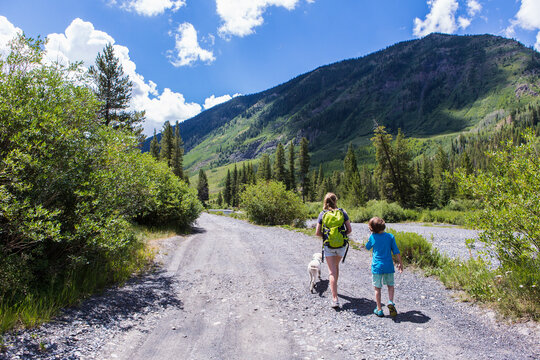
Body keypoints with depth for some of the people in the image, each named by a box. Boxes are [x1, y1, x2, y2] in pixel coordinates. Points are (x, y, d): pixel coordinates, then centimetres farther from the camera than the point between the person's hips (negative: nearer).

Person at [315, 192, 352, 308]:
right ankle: (333, 286, 45)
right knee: (336, 266, 25)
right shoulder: (342, 212, -3)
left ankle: (335, 299, -8)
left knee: (332, 271, 0)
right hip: (341, 245, 2)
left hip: (328, 246, -2)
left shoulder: (322, 214, -4)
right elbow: (349, 230, -2)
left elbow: (317, 233, -5)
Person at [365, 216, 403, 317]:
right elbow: (396, 252, -2)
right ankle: (390, 302, -2)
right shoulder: (390, 236, -4)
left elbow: (367, 247, 12)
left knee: (377, 288, 9)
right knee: (390, 285, 19)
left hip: (377, 266, -1)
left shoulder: (373, 237, -6)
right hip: (388, 266, 1)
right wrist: (400, 263, 8)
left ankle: (379, 310, 12)